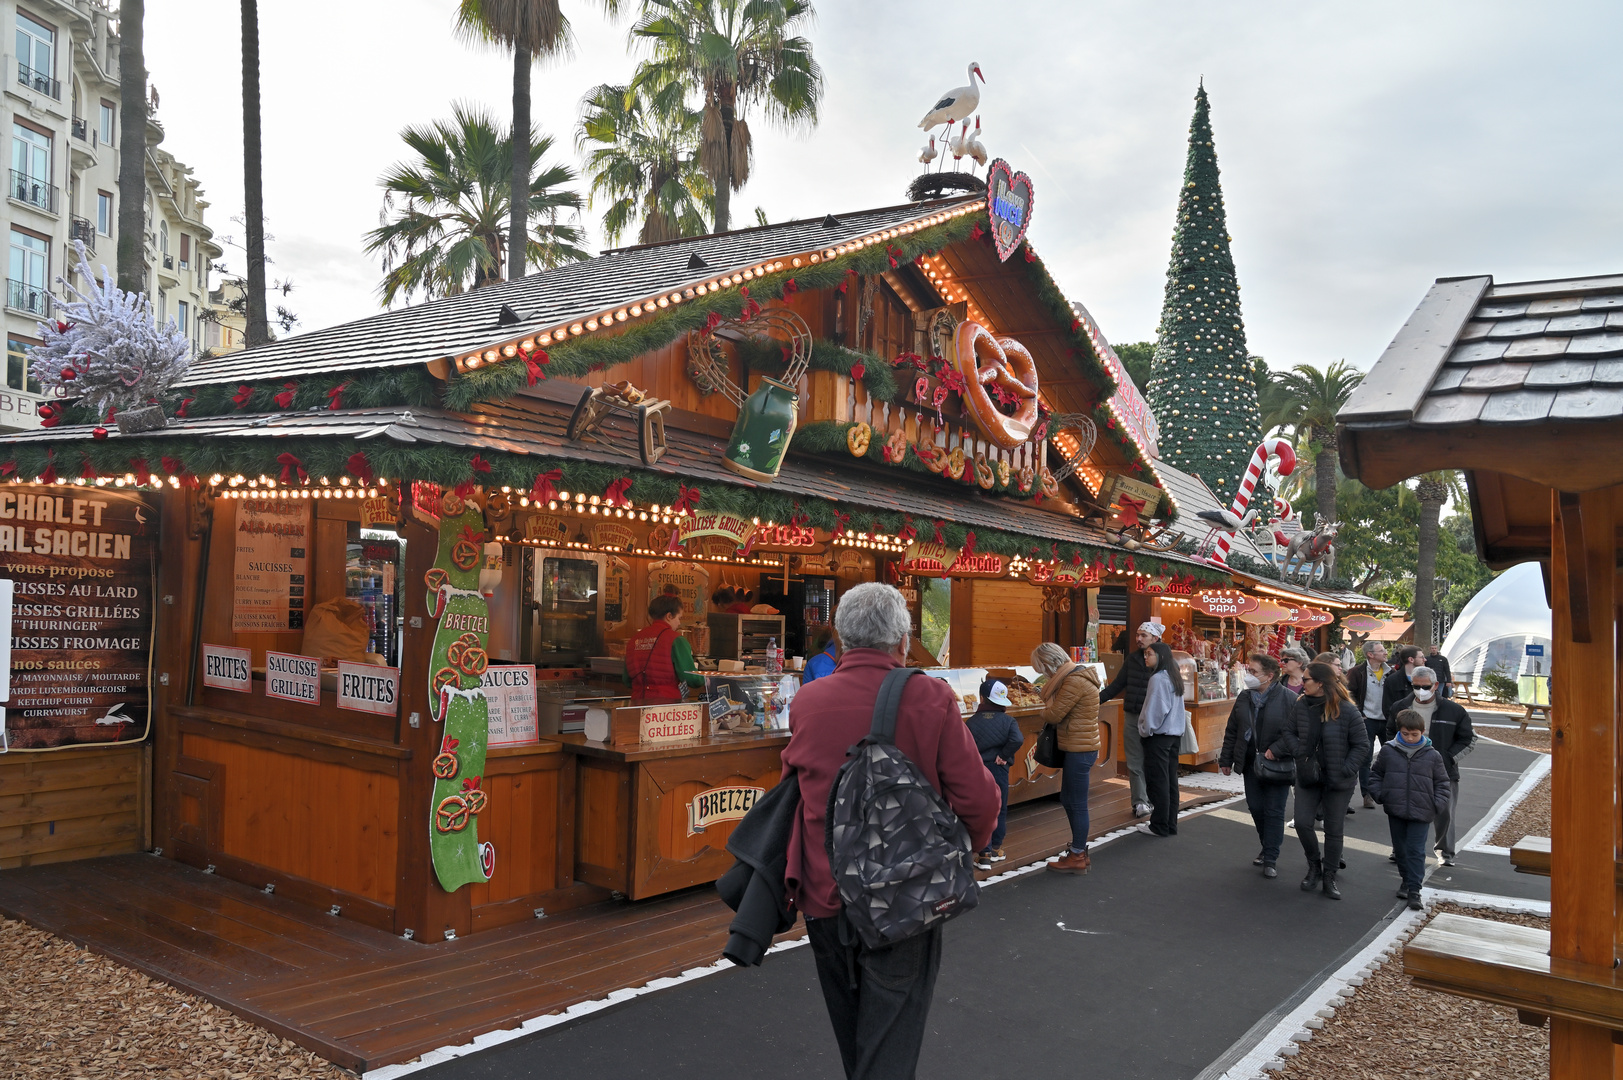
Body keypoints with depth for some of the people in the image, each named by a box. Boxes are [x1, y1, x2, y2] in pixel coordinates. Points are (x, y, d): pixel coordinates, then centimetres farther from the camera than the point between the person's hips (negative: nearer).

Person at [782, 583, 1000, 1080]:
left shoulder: (805, 702, -4)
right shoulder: (931, 698, -14)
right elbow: (978, 800, -12)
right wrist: (967, 847, 9)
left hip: (824, 897, 3)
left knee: (852, 1037, 24)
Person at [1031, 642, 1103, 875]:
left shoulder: (1075, 682, -21)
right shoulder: (1075, 675, 11)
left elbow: (1053, 714, -18)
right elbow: (1051, 699, 12)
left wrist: (1045, 712, 2)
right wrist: (1049, 711, -7)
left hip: (1079, 751, -10)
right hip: (1077, 748, 10)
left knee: (1077, 804, 1)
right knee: (1067, 799, 18)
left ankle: (1077, 857, 11)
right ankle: (1079, 850, 29)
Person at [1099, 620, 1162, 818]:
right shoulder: (1132, 658, 7)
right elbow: (1118, 684, 12)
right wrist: (1099, 698, 4)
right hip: (1132, 717, 4)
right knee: (1135, 763, 4)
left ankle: (1151, 798, 23)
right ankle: (1140, 802, 10)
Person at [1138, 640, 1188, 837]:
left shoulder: (1158, 679, -16)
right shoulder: (1175, 678, 12)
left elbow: (1154, 710, -18)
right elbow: (1179, 708, 16)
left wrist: (1145, 731, -6)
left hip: (1158, 736, -9)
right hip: (1174, 734, 9)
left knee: (1157, 782, -2)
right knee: (1170, 780, 11)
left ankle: (1160, 826, 3)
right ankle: (1171, 824, 16)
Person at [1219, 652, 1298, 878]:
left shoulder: (1289, 699, -13)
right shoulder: (1244, 698, 6)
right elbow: (1232, 731, 11)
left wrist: (1275, 751, -25)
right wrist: (1226, 759, 11)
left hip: (1277, 765, -5)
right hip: (1251, 764, 5)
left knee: (1274, 811, 2)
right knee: (1255, 808, 11)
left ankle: (1270, 860, 9)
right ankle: (1268, 848, 32)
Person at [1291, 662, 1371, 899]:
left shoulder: (1347, 711, -14)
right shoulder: (1301, 705, -2)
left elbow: (1362, 746, -8)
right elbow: (1292, 733, 11)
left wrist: (1346, 770, -16)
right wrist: (1298, 753, -6)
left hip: (1338, 782, -3)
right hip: (1308, 777, 3)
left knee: (1334, 830, 7)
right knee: (1302, 823, -4)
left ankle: (1329, 878, 22)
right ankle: (1314, 867, 21)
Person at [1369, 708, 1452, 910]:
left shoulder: (1432, 756, -2)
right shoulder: (1388, 751, 0)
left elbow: (1443, 783, 8)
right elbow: (1376, 774, 12)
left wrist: (1438, 805, -4)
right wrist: (1378, 794, -1)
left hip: (1421, 813, -2)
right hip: (1395, 810, 2)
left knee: (1416, 850, -3)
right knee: (1400, 848, 14)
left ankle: (1414, 889, 2)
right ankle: (1406, 879, 32)